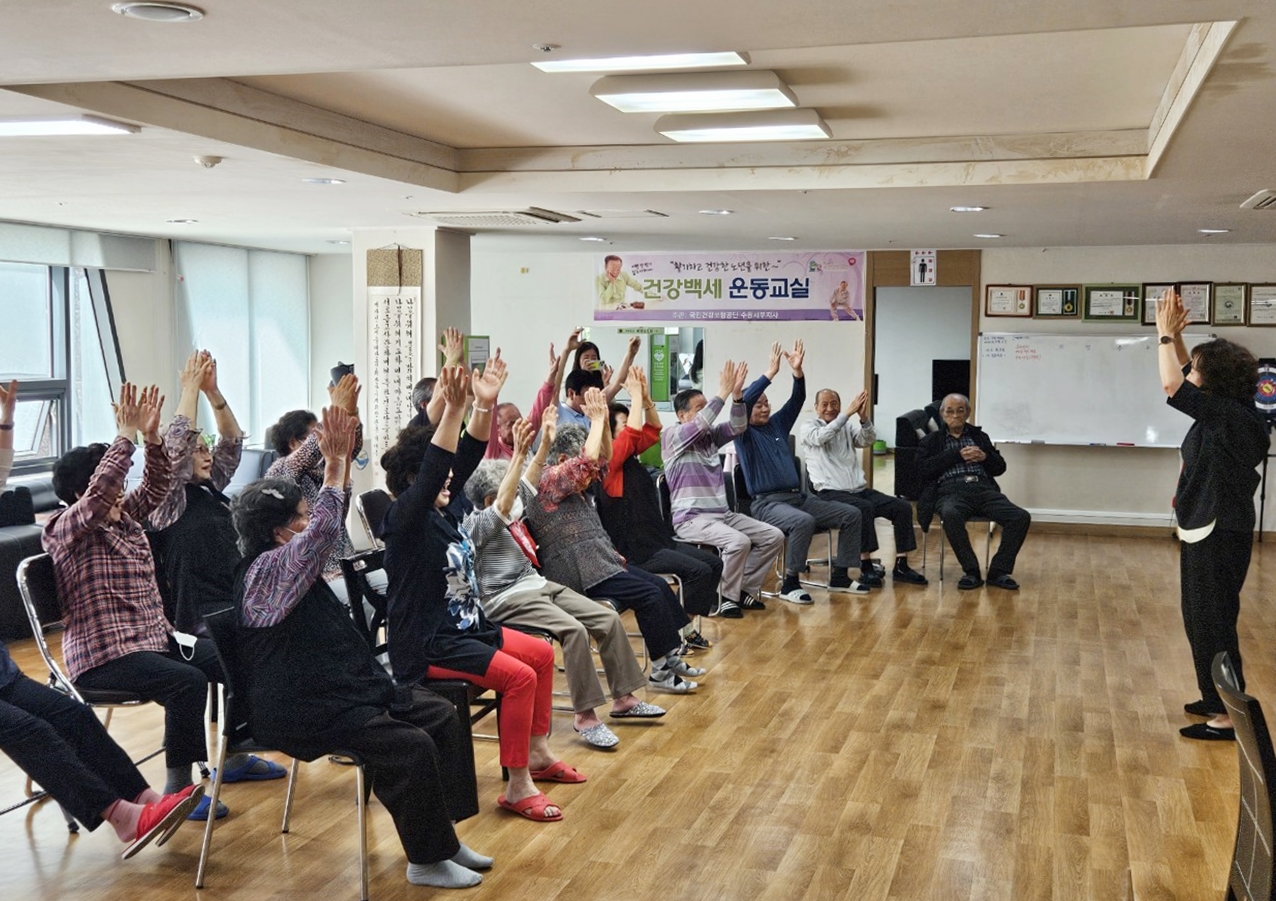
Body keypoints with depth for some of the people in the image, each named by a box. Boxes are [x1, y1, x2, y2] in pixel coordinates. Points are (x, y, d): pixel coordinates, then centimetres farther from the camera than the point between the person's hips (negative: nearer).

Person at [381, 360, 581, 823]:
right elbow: (431, 471, -33)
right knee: (519, 676, -21)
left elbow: (468, 457, 2)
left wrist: (484, 405, -11)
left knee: (542, 654, 13)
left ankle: (537, 754, 24)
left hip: (466, 627, 10)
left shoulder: (448, 507, 7)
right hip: (428, 645, -10)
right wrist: (452, 410, -42)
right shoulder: (405, 516, -17)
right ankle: (518, 788, -11)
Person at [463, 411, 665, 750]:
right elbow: (502, 506, -30)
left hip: (537, 584, 10)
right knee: (574, 630, -32)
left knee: (609, 618, -3)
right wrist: (518, 455, -37)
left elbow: (530, 481, 13)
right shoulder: (478, 523, -12)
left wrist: (545, 440, 0)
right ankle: (585, 716, -23)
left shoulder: (514, 510, 13)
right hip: (507, 599, -9)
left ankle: (623, 698, 6)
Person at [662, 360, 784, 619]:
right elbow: (701, 423, -23)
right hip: (691, 518, -8)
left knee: (773, 536, -3)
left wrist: (736, 394, -12)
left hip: (722, 513, 8)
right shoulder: (671, 436, -6)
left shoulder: (710, 436, 14)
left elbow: (737, 427, 3)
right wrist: (723, 392, -23)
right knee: (739, 541, -32)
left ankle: (744, 589, 9)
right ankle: (724, 598, -12)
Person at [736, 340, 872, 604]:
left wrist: (798, 371, -10)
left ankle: (839, 576, 6)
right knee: (803, 522, -38)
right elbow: (742, 402, -18)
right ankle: (790, 583, -23)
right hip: (767, 502, -7)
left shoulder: (777, 424, 18)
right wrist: (771, 372, -22)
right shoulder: (744, 433, 0)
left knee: (852, 515, -2)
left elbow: (797, 400, 8)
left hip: (798, 496, 8)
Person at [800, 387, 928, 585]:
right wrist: (848, 413, -24)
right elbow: (821, 437, -19)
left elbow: (868, 440, -2)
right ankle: (866, 567, -30)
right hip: (830, 493, -6)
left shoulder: (848, 426, 17)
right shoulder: (808, 427, 4)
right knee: (864, 508, -35)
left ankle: (901, 566, -8)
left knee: (902, 507, -11)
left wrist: (864, 418, -20)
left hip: (859, 489, 6)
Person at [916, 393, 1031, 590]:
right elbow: (923, 468, 0)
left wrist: (985, 457, 2)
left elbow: (1000, 467, 23)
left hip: (983, 489, 3)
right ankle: (971, 572, -27)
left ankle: (998, 571, -14)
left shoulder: (979, 436, 26)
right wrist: (957, 455, -4)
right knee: (950, 515, -40)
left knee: (1021, 517, -23)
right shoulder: (931, 440, 18)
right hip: (951, 491, -3)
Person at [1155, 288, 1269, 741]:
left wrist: (1165, 335, -11)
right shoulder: (1226, 410, 6)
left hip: (1218, 533, -10)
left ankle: (1230, 717, 5)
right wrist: (1176, 337, 10)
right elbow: (1188, 377, 20)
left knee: (1213, 621, -3)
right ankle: (1219, 700, 29)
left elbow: (1172, 385, -23)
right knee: (1202, 619, 18)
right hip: (1210, 529, 10)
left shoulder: (1227, 414, -20)